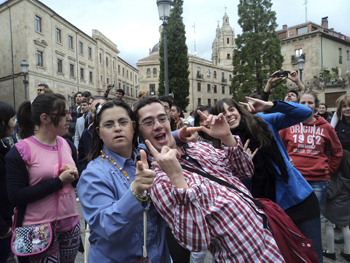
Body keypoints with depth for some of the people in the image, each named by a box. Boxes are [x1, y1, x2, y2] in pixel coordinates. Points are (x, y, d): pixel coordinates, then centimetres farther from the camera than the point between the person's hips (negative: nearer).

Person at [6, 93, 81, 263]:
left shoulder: (68, 145, 4)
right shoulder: (20, 152, -12)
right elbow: (16, 197, -17)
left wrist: (74, 175, -11)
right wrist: (59, 181, -20)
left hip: (71, 223, 5)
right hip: (40, 230, -5)